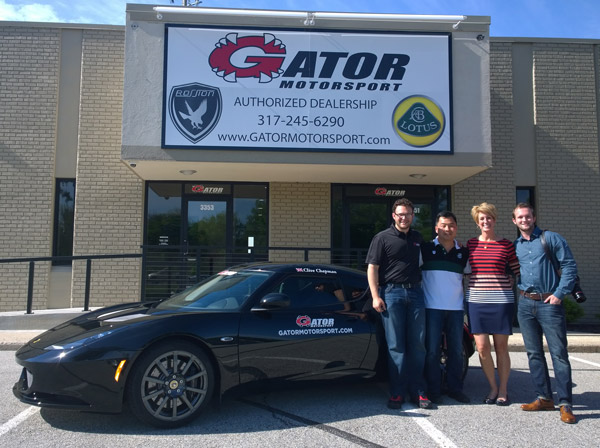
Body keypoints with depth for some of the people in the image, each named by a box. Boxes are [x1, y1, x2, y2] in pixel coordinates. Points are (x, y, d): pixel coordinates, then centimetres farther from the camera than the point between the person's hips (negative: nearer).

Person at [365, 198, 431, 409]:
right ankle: (397, 392, 8)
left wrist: (419, 288, 13)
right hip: (391, 292, -4)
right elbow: (372, 268, -3)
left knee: (417, 345, 6)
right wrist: (375, 296, -11)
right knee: (396, 346, 0)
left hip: (415, 292, 4)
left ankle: (418, 391, 15)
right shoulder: (383, 238, 1)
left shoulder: (417, 238, 15)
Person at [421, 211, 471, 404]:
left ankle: (455, 388, 21)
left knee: (456, 350, 8)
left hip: (456, 308, 3)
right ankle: (434, 391, 10)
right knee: (432, 350, 0)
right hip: (432, 307, -3)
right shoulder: (425, 249, 2)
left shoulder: (463, 253, 11)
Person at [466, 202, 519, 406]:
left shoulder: (506, 245, 2)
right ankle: (493, 387, 20)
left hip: (501, 300, -1)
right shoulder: (470, 244, 8)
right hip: (476, 300, 2)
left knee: (501, 347, 6)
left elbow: (519, 272, 5)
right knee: (482, 347, 1)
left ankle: (503, 390, 21)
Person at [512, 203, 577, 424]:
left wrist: (559, 294, -11)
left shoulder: (551, 238, 0)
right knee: (534, 353, 8)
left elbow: (569, 266, -4)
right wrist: (519, 292, 4)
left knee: (559, 353, -4)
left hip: (549, 303, -4)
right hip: (525, 304, 5)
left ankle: (565, 404, 2)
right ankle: (544, 398, 18)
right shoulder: (514, 246, 12)